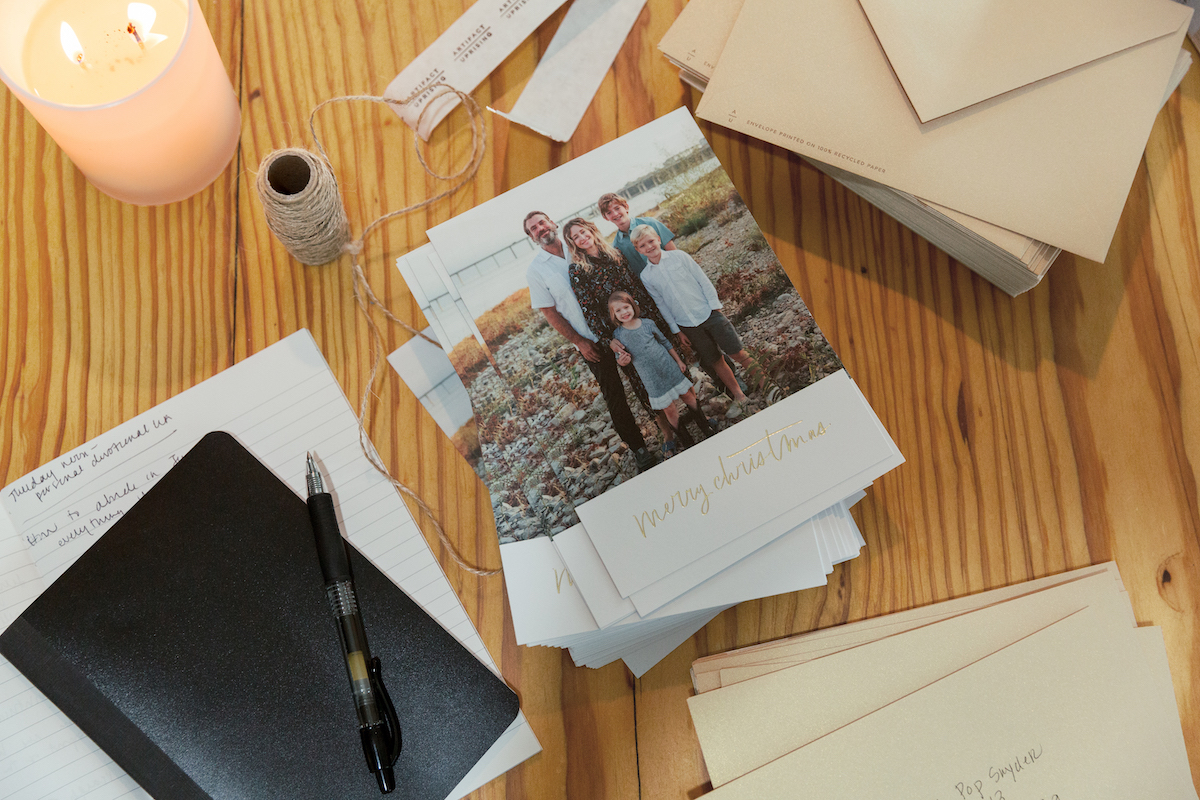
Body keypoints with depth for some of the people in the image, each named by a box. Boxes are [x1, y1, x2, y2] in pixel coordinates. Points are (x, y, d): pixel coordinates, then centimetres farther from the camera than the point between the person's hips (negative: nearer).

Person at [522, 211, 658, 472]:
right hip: (592, 342, -3)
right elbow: (549, 312, -5)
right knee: (614, 396, 3)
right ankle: (638, 448, 16)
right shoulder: (535, 271, -6)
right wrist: (579, 342, -9)